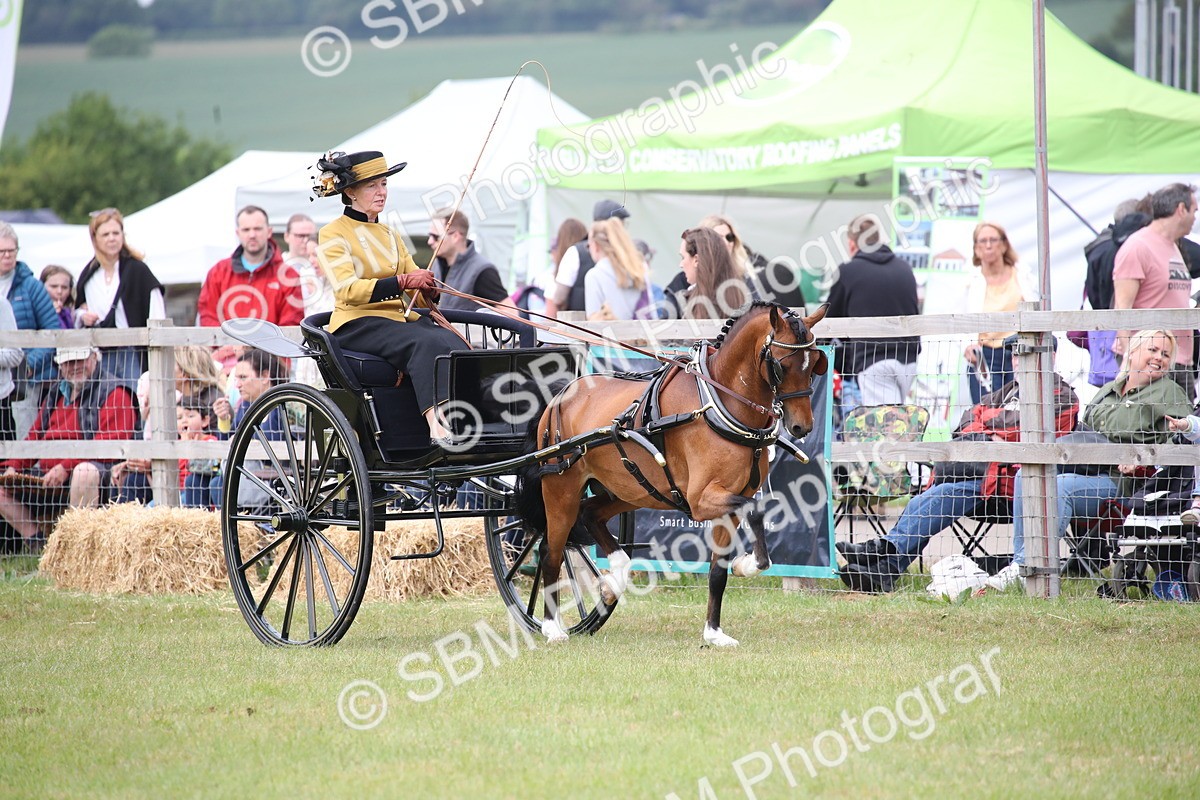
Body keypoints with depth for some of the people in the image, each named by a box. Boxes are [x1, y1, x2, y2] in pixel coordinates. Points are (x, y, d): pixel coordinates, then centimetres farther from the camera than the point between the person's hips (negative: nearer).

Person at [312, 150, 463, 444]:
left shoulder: (389, 235, 23)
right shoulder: (334, 234, 2)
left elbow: (419, 295, 19)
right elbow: (347, 290, -15)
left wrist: (429, 289, -7)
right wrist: (402, 282, -24)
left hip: (401, 317, 6)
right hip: (357, 323, -6)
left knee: (452, 341, -27)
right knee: (427, 343, -35)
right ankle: (436, 425, -47)